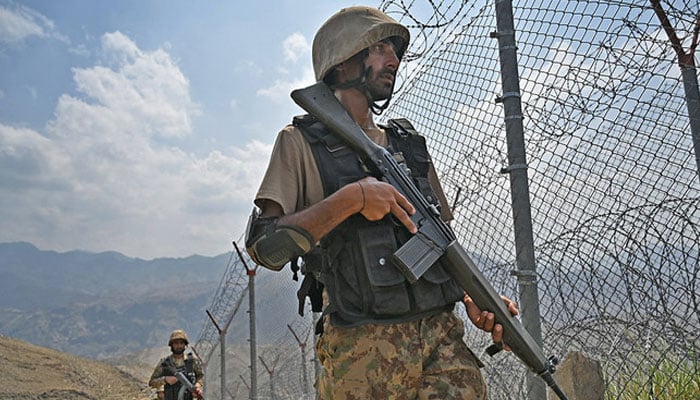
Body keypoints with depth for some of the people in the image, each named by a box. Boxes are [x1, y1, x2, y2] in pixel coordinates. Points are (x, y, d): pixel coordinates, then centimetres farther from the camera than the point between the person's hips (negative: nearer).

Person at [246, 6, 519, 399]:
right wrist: (351, 197, -16)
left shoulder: (411, 145, 17)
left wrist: (476, 301, 2)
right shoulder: (302, 142, 2)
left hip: (443, 338, 4)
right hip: (362, 353, -3)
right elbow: (265, 246, -9)